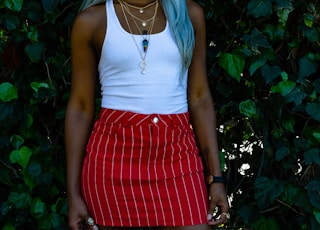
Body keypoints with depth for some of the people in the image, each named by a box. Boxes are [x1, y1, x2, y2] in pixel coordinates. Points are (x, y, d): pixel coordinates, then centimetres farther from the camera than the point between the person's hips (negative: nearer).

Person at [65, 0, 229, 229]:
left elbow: (200, 99, 7)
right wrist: (73, 193, -1)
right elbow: (81, 108, 3)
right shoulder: (93, 21, 2)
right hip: (113, 154, -1)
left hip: (177, 155, 2)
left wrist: (216, 177, 1)